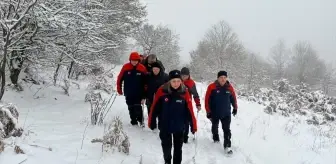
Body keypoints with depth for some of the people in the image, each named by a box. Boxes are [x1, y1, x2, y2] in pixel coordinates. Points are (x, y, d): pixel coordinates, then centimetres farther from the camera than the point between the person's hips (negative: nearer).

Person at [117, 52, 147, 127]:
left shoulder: (142, 68, -8)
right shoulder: (125, 67, -7)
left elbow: (145, 82, -3)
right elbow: (120, 78, 3)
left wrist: (144, 95, -4)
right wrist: (119, 89, 5)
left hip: (138, 93, -2)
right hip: (128, 93, 2)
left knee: (138, 108, -9)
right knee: (131, 108, 10)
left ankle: (141, 120, 13)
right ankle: (134, 122, 24)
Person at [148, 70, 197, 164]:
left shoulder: (184, 92, -13)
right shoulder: (162, 91, -14)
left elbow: (190, 110, -8)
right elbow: (154, 108, -6)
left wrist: (194, 126, -5)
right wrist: (151, 122, -1)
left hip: (179, 127, 0)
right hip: (164, 127, 0)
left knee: (178, 148, 14)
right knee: (166, 147, 17)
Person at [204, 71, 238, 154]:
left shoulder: (229, 87, -7)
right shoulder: (212, 87, -15)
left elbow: (233, 98, 8)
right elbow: (207, 100, -12)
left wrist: (235, 108, 17)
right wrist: (208, 111, -11)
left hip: (226, 113, 0)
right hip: (214, 113, 0)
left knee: (227, 130, -6)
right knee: (215, 127, 21)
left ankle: (227, 146, -2)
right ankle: (216, 138, 45)